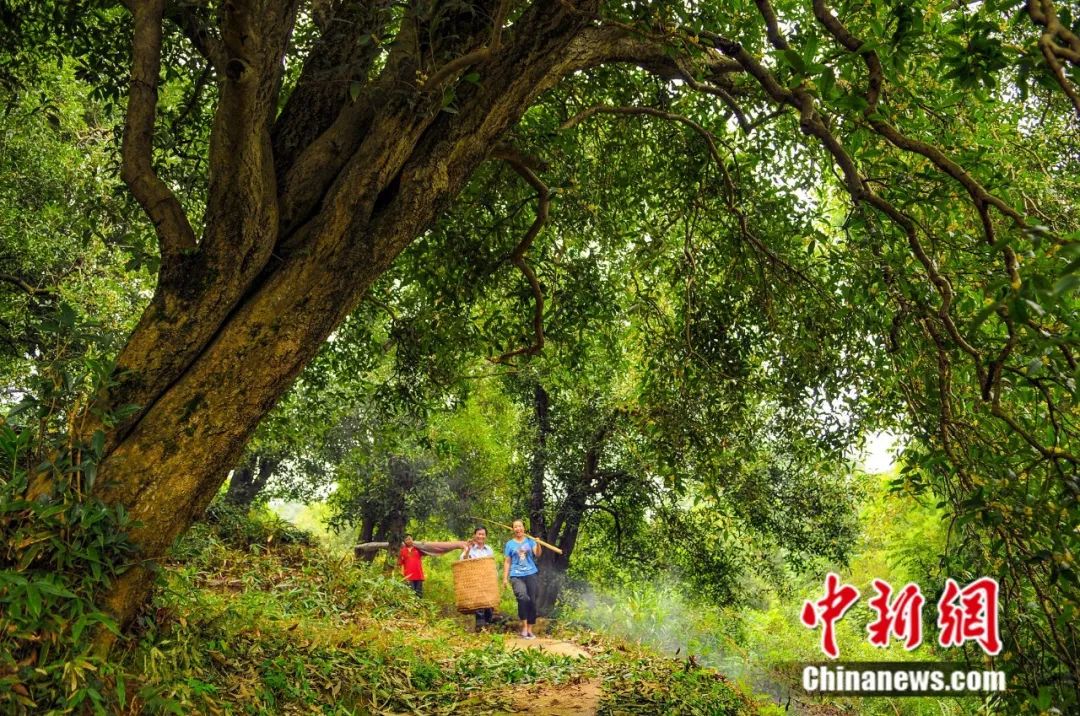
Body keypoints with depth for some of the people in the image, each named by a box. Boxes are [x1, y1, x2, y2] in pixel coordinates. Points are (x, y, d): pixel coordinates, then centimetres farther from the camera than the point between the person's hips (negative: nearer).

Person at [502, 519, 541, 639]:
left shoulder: (530, 541, 9)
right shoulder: (510, 544, 9)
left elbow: (537, 554, -5)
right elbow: (507, 562, 10)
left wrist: (538, 544, -24)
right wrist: (505, 578, 4)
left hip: (531, 574, 2)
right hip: (516, 576, -1)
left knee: (532, 601, -1)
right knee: (523, 597, -25)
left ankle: (529, 629, 11)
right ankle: (524, 626, -15)